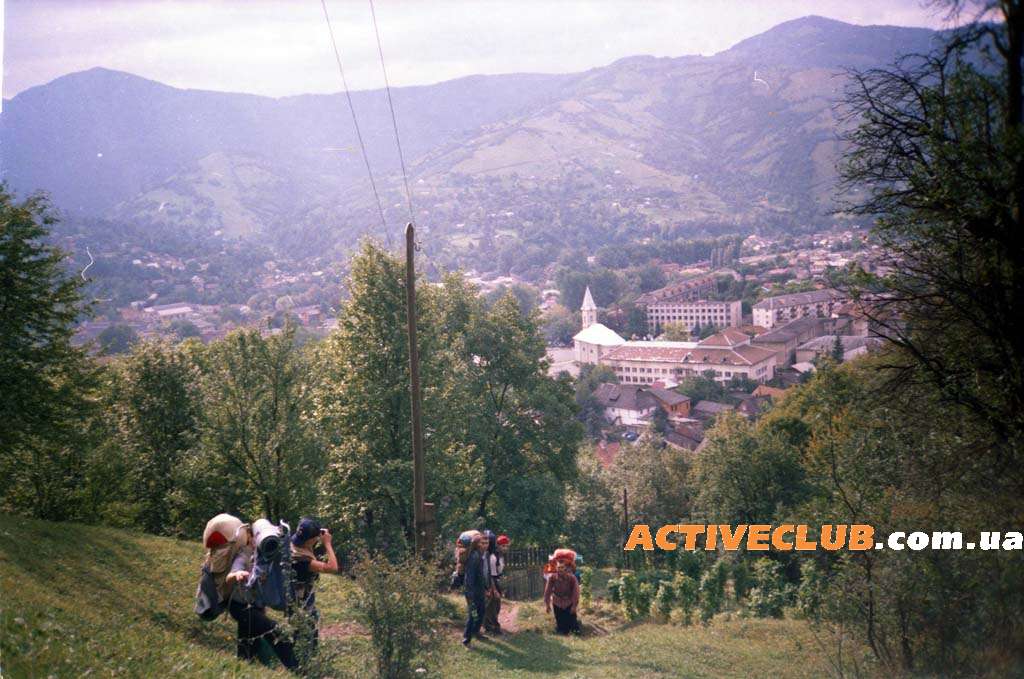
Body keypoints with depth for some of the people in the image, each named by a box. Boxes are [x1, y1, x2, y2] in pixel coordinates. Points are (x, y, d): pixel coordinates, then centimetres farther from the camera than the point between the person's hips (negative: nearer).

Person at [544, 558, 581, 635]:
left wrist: (574, 605, -12)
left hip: (569, 604, -1)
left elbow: (576, 592, -13)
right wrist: (547, 604, -8)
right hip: (557, 604, 1)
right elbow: (547, 591, -10)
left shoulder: (572, 578, -20)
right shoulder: (552, 577, -18)